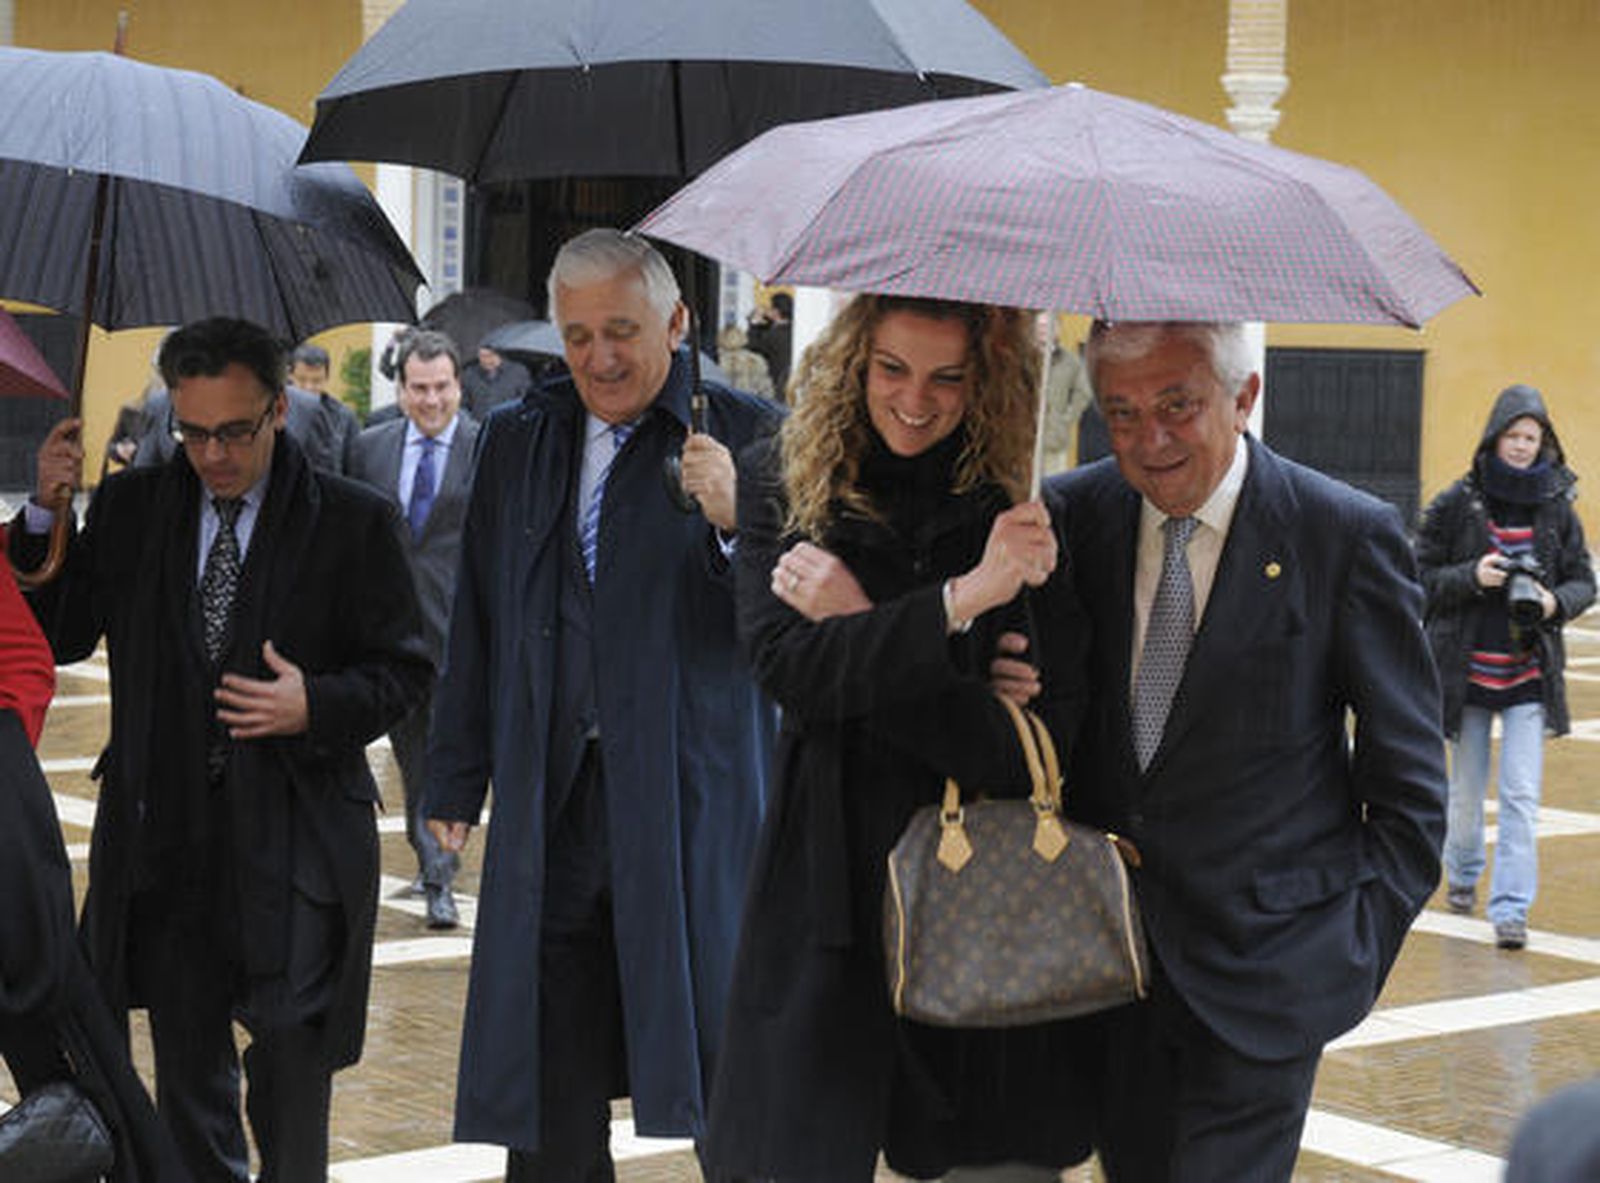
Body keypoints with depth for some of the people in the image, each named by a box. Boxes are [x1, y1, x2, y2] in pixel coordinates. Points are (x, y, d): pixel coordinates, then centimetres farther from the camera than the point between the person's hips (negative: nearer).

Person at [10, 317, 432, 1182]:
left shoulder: (352, 522, -1)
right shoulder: (129, 509, 6)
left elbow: (403, 669, 1)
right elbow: (53, 635, 6)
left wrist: (318, 705, -18)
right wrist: (45, 515, -6)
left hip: (295, 841, -3)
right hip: (164, 841, 3)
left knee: (292, 1047, -7)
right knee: (187, 1063, 12)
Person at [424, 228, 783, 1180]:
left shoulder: (745, 437, -3)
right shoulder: (518, 441, 12)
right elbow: (479, 625, 18)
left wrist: (734, 526, -27)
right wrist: (457, 780, 15)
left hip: (693, 798, -4)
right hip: (551, 804, 4)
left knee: (724, 1090, 2)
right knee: (547, 1106, 10)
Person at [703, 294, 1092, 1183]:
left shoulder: (1032, 515, -3)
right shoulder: (782, 484, 2)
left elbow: (1034, 744, -11)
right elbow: (783, 664, -14)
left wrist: (859, 631, -13)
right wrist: (959, 600, -22)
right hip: (828, 893, 1)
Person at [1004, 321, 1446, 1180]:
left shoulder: (1348, 536, -9)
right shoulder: (1074, 513, 0)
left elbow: (1408, 777, -3)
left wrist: (1366, 944, -5)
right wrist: (1006, 682, -14)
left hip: (1263, 966, -4)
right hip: (1105, 945, 4)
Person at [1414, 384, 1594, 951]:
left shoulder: (1556, 506, 3)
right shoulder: (1458, 503, -3)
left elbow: (1583, 581, 9)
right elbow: (1421, 576, -1)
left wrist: (1555, 602, -12)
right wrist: (1472, 577, -18)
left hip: (1529, 674, 0)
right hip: (1468, 667, 0)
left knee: (1521, 794, -8)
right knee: (1467, 788, 12)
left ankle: (1511, 909, -5)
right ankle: (1462, 872, 38)